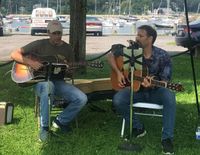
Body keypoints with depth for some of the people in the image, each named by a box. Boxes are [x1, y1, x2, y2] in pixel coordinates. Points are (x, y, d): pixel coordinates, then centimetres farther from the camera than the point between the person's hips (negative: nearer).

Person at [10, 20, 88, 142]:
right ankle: (44, 127, -28)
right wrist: (30, 62, -20)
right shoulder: (39, 44, -4)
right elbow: (14, 54, -5)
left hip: (58, 81, 4)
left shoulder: (67, 48, 7)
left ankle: (61, 121, 5)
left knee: (82, 99, -20)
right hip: (41, 80, -4)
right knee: (48, 86, -43)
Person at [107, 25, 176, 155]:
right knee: (118, 100, -27)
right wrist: (118, 72, -8)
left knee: (169, 96, -35)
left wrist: (152, 85, -36)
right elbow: (111, 55, 7)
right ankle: (138, 128, -4)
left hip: (154, 92, -2)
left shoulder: (163, 56, -13)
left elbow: (165, 82, -14)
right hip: (136, 89, 2)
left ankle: (167, 138, -27)